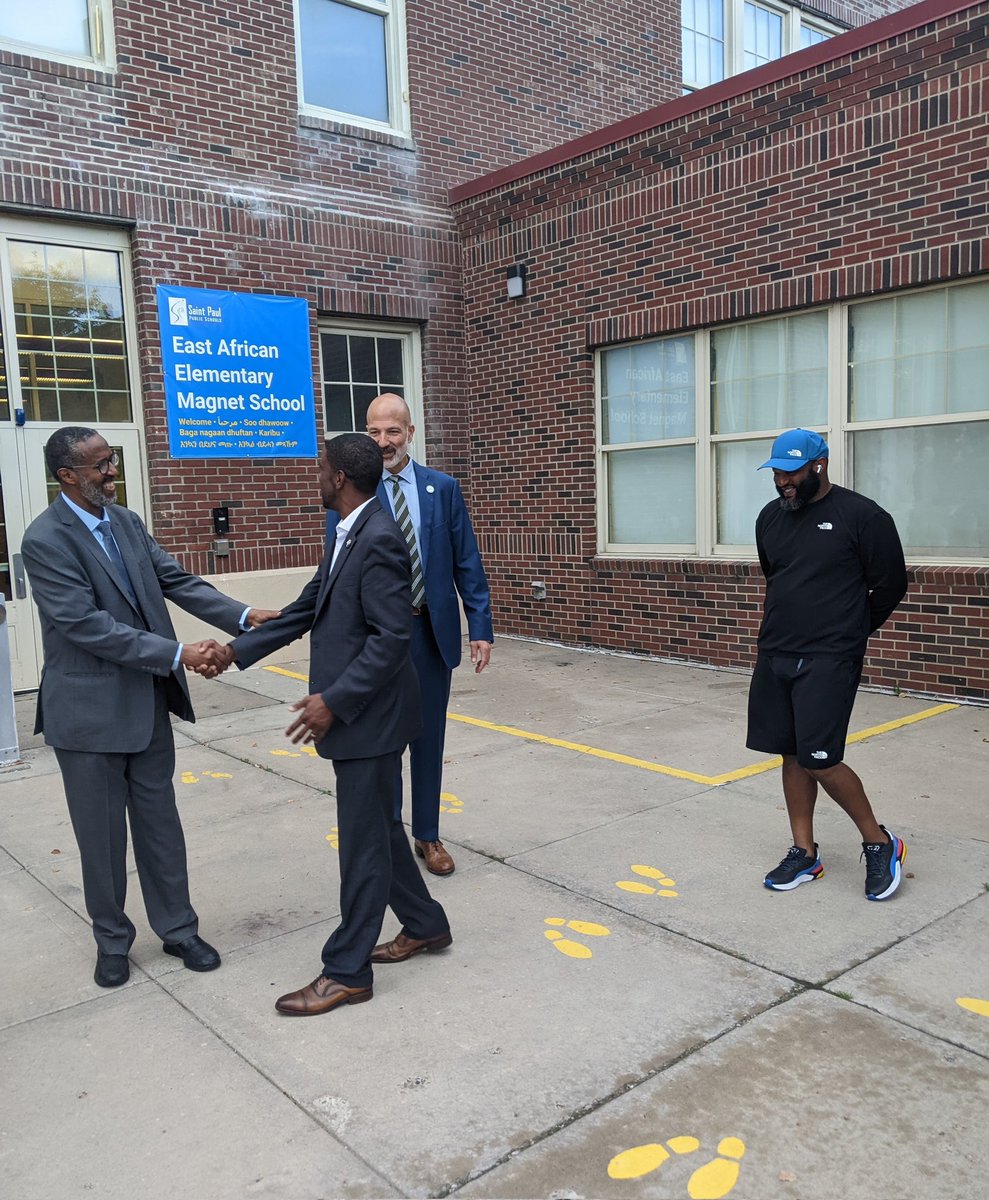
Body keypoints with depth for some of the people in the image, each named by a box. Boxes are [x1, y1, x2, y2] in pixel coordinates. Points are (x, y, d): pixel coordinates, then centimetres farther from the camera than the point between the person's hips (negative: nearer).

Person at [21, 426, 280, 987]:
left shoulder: (126, 521, 4)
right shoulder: (45, 540, -16)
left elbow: (177, 581, 3)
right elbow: (87, 626, -23)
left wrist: (243, 616, -11)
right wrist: (178, 654, -26)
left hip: (148, 701, 5)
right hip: (90, 709, -5)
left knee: (160, 819, 14)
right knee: (102, 831, 9)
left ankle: (178, 927, 29)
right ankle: (112, 938, 30)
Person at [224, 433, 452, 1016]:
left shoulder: (379, 539, -21)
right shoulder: (350, 535, 11)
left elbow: (392, 636, -24)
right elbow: (307, 609, 16)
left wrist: (334, 701, -23)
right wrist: (237, 650, 15)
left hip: (370, 716, -10)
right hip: (356, 713, 10)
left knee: (364, 841, 3)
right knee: (379, 828, 21)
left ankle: (347, 971, 16)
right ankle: (424, 925, 38)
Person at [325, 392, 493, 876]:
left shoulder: (443, 488, 2)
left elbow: (467, 563, 3)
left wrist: (481, 627, -2)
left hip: (433, 631, 2)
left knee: (428, 739, 13)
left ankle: (428, 836, 29)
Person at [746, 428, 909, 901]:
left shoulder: (861, 516, -9)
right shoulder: (770, 517, 10)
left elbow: (891, 585, -2)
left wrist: (847, 631, 6)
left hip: (828, 661, -6)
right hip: (773, 655, 6)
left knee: (820, 760, -8)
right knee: (792, 755, 9)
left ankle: (879, 843, 14)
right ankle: (804, 853, 21)